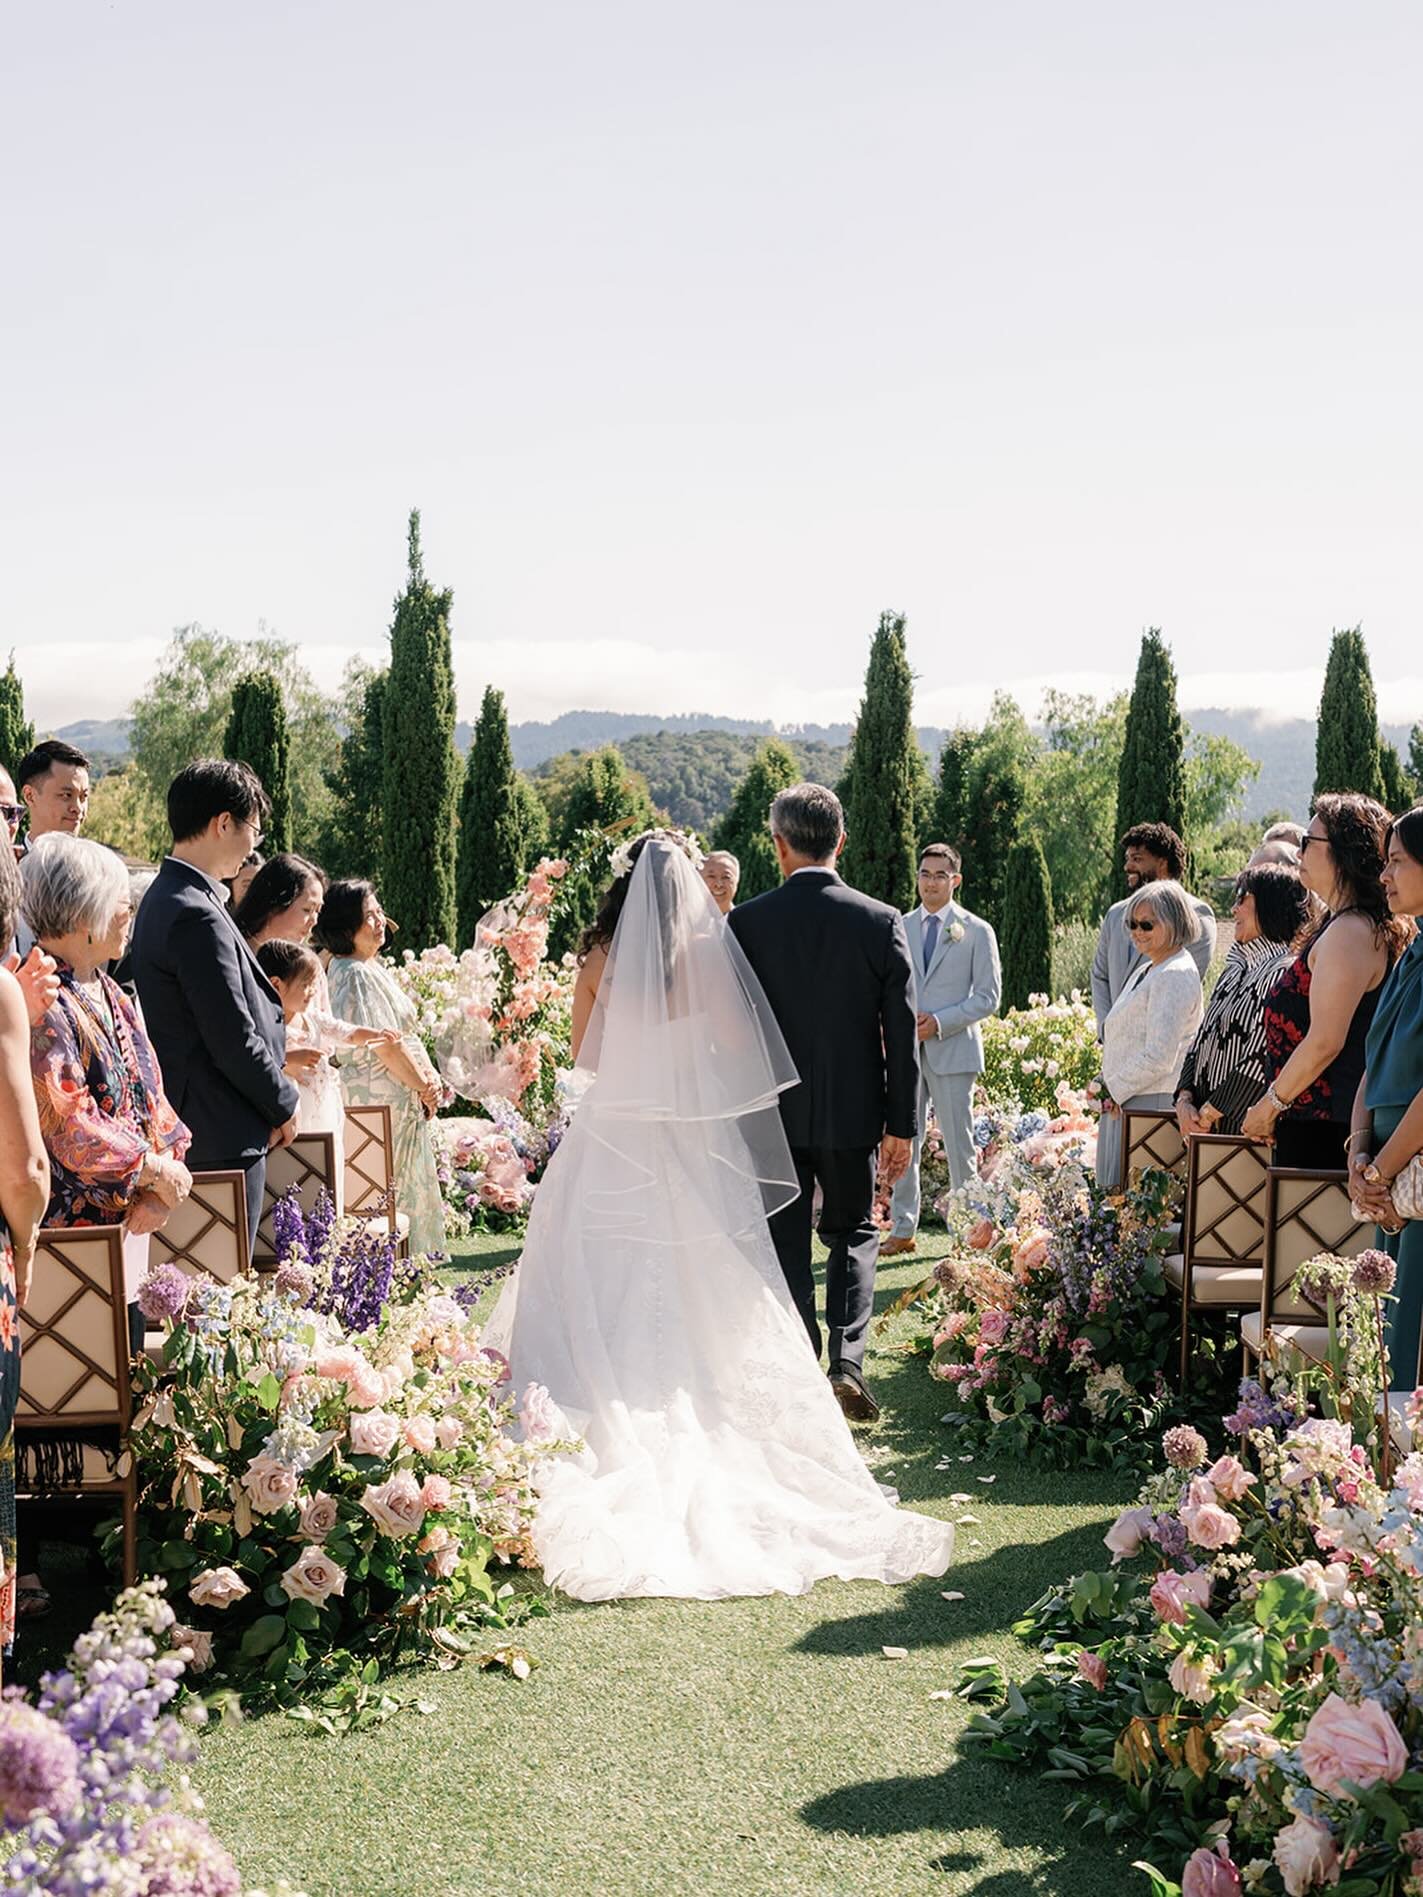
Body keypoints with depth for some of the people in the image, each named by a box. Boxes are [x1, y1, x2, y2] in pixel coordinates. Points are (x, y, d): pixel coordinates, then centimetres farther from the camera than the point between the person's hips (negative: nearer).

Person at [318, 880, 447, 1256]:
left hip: (401, 1096, 10)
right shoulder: (357, 975, -18)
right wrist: (424, 1087, -9)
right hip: (382, 1097, -10)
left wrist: (429, 1076, 4)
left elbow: (406, 1032, 15)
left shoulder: (373, 967, 13)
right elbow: (386, 1044, -20)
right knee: (392, 1189, -4)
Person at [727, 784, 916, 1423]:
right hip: (853, 1110, 1)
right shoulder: (881, 922, -7)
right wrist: (901, 1125, 2)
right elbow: (902, 1032, -5)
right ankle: (847, 1360, 1)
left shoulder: (746, 922, -8)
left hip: (772, 1112, 0)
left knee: (785, 1245, 11)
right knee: (853, 1233, 17)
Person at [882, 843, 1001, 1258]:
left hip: (952, 1049, -3)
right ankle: (902, 1229, 11)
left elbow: (988, 996, -3)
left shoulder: (977, 932, 1)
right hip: (905, 1049, 3)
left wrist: (940, 1021, -14)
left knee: (959, 1144, 2)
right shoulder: (899, 928, 10)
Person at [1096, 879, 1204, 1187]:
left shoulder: (1175, 976, -13)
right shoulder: (1145, 971, 18)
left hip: (1152, 1104, -10)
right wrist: (1109, 1087, 9)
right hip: (1124, 1102, 10)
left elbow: (1159, 1057, -19)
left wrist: (1114, 1090, -10)